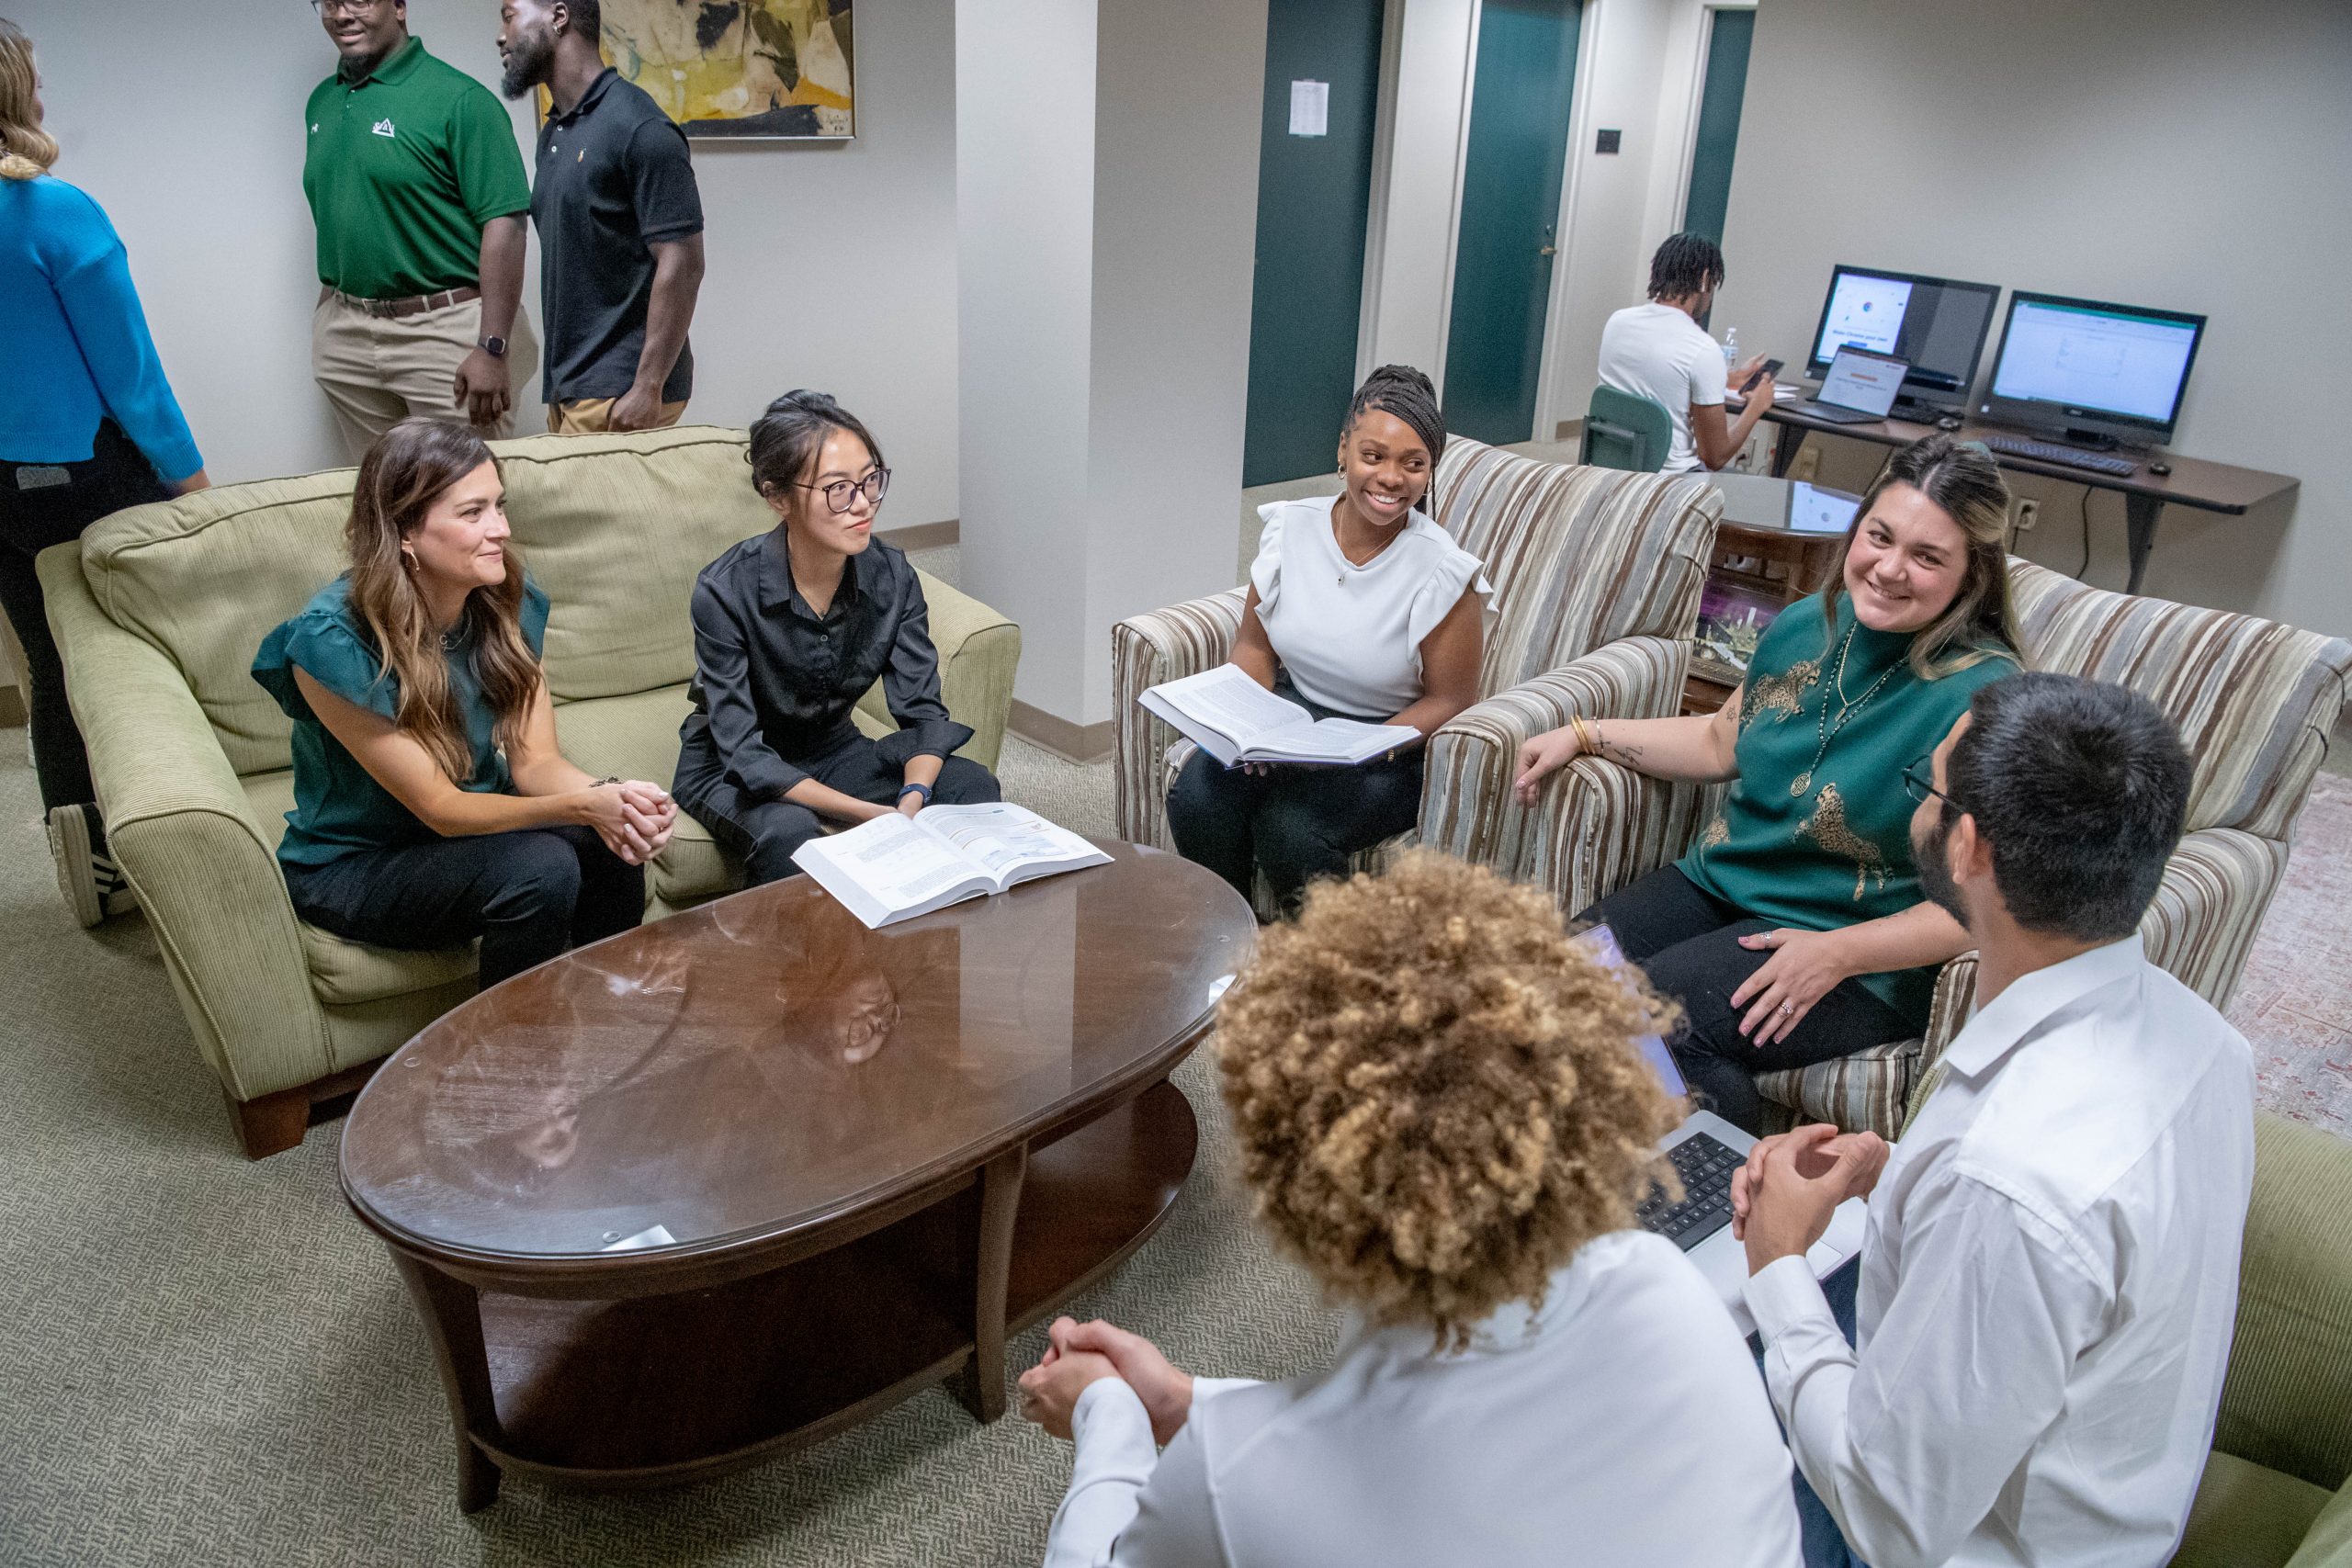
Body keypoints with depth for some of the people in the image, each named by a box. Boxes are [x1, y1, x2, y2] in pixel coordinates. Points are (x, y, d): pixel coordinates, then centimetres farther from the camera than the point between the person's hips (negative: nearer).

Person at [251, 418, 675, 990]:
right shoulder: (332, 641, -26)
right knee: (540, 868, -31)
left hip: (473, 825, 5)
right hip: (354, 867, -5)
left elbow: (535, 760, -10)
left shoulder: (509, 601, -8)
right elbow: (440, 807, -24)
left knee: (613, 849, -23)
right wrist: (582, 807, -37)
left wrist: (611, 797, -33)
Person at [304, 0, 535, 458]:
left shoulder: (459, 99, -10)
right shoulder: (321, 102, 12)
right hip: (345, 338, 7)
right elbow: (329, 214, 21)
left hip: (443, 330, -6)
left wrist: (491, 349, -20)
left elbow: (504, 225, -15)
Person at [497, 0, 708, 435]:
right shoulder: (552, 135, 16)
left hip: (619, 394, -8)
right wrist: (559, 383, 16)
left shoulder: (638, 126, -10)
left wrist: (648, 389, -20)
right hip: (566, 387, 8)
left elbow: (682, 264, -16)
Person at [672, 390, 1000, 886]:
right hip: (730, 770, -4)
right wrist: (867, 813, -36)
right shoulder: (725, 590, -25)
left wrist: (912, 799, -31)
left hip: (833, 750, 4)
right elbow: (744, 755, -26)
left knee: (973, 785, -18)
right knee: (790, 831, -37)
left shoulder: (892, 577, -13)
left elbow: (923, 711, -10)